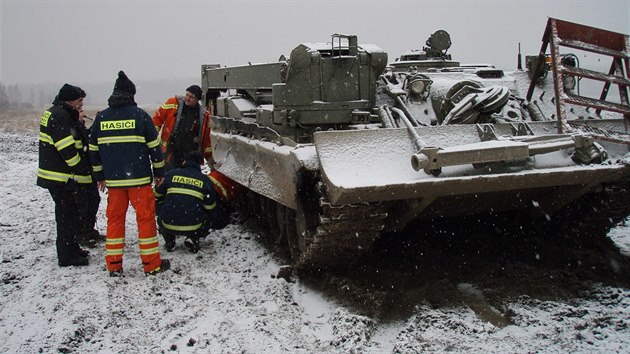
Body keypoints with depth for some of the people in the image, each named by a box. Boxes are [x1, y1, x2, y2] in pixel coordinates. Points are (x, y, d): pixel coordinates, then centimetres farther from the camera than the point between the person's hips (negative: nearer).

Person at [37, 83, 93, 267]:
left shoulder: (55, 113, 16)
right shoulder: (60, 116, -18)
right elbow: (68, 150, -23)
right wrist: (85, 170, -16)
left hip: (56, 174, 10)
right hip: (62, 177, -10)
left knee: (68, 212, 18)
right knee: (66, 215, -4)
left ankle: (72, 248, 30)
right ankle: (67, 256, 3)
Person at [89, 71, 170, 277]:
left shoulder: (101, 117, 6)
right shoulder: (140, 115, -5)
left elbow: (94, 149, 11)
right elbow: (154, 146, -3)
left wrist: (99, 175, 21)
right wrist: (159, 171, 8)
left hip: (113, 180, 4)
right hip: (139, 178, -3)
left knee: (115, 218, 12)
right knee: (146, 217, 3)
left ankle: (114, 265, 15)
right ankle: (152, 264, 7)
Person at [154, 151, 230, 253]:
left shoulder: (171, 174, 6)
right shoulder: (205, 180, 6)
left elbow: (157, 195, 20)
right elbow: (211, 208, 12)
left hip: (168, 226, 1)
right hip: (193, 228, -1)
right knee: (212, 216, 27)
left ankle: (169, 242, 20)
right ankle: (193, 239, 5)